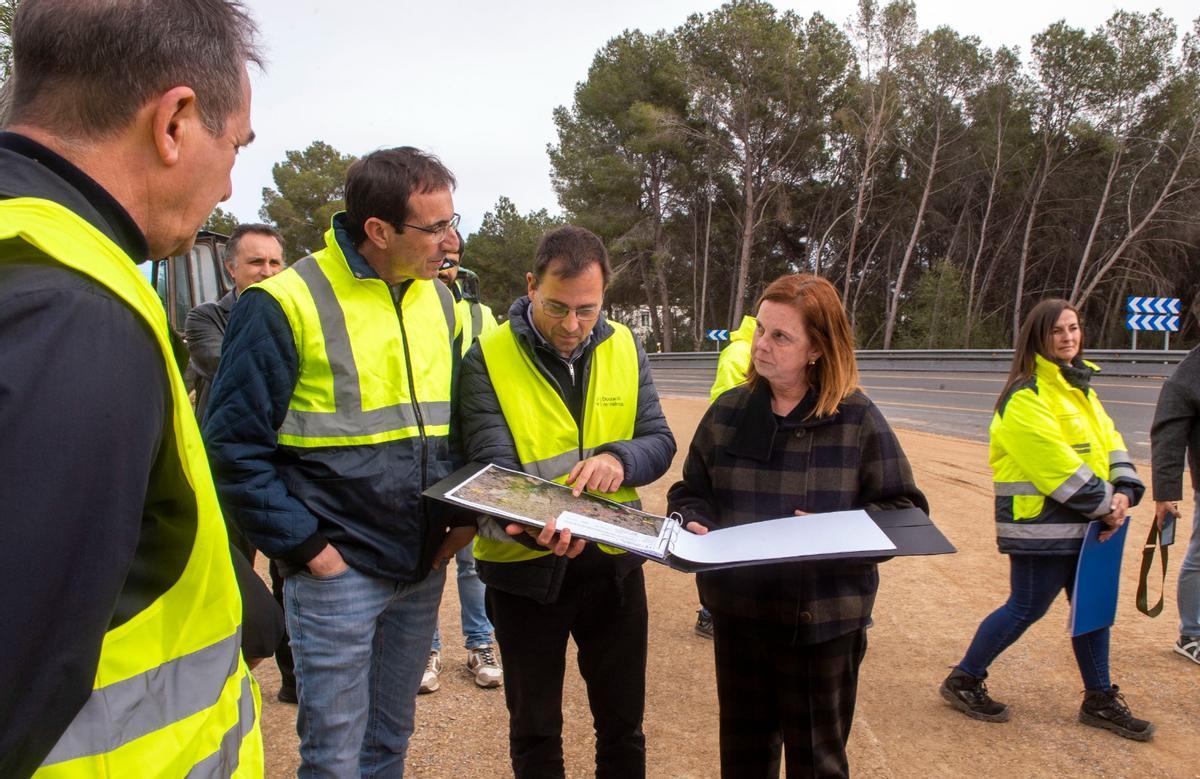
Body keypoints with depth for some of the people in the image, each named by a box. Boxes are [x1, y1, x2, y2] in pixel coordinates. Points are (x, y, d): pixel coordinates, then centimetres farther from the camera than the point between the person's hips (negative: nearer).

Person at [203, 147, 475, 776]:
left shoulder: (439, 300, 5)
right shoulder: (288, 303, -14)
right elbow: (234, 445, -12)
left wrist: (463, 512, 4)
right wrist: (305, 546, -15)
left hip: (424, 566, 6)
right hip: (337, 570, -5)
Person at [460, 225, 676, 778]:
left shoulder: (623, 348, 0)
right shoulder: (488, 359, -12)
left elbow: (659, 440, 1)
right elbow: (491, 466, -19)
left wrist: (620, 458, -22)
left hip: (614, 562, 3)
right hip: (525, 567, -2)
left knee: (622, 721, 19)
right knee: (535, 729, 17)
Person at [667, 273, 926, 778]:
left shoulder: (857, 419, -8)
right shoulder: (727, 412, 2)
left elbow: (904, 510, -4)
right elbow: (690, 492, 10)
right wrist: (695, 526, -12)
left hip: (823, 617, -3)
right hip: (737, 613, 3)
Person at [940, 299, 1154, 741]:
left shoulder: (1079, 386, 13)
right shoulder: (1026, 397, -17)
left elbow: (1109, 442, 9)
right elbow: (1056, 464, -22)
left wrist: (1124, 491, -7)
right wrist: (1104, 504, -15)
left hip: (1083, 522, 9)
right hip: (1041, 525, -9)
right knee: (1026, 609, 0)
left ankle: (1099, 701, 30)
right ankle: (963, 681, 16)